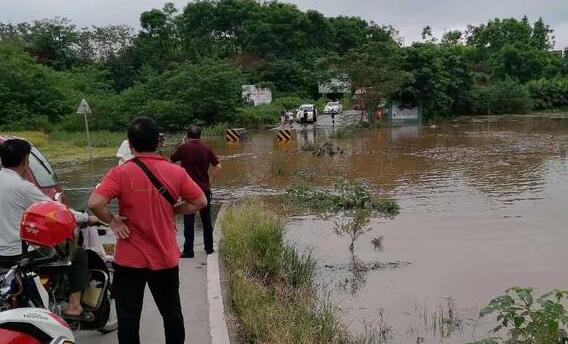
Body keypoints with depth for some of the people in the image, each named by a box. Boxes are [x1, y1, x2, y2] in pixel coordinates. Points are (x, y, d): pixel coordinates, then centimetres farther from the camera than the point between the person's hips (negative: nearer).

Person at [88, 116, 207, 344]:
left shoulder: (121, 173, -13)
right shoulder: (176, 172, -5)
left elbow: (95, 203, -24)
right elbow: (200, 202, 1)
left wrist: (112, 220, -8)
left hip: (130, 260, -2)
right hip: (166, 259, 3)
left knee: (128, 317, 12)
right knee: (172, 312, 20)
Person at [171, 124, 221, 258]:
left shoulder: (183, 148, -8)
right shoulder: (206, 148, 0)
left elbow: (171, 160, 7)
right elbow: (218, 166, -3)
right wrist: (210, 181, 7)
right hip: (204, 189, 3)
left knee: (189, 221, 2)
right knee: (206, 220, 14)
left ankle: (188, 250, 5)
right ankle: (209, 247, 21)